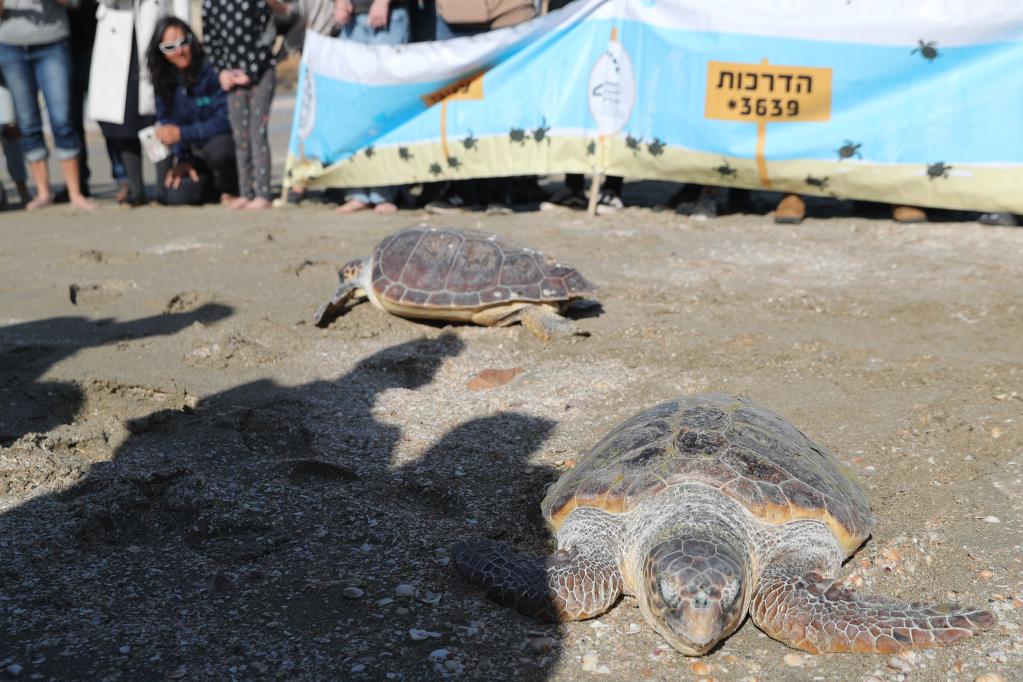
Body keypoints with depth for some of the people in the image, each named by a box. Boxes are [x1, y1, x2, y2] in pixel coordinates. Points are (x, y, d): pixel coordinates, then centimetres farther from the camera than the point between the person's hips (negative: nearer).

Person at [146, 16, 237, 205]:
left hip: (222, 140, -4)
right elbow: (166, 121, 3)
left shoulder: (211, 70, -16)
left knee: (216, 149, -39)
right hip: (191, 150, 4)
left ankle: (229, 187, -4)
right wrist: (181, 159, -11)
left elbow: (225, 120, -19)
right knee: (176, 195, -20)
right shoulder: (163, 78, 1)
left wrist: (182, 133, -23)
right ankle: (213, 183, 14)